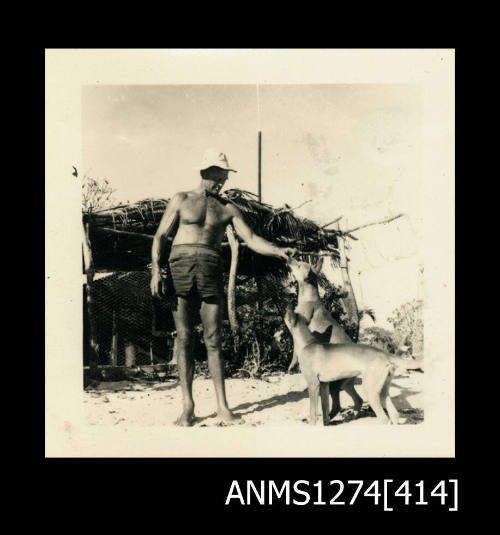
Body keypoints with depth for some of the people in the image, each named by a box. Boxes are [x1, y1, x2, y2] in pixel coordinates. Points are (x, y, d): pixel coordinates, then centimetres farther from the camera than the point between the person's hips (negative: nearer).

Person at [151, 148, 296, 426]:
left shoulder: (227, 208, 16)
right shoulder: (181, 200, 13)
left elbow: (251, 239, 7)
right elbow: (160, 236, 8)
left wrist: (278, 250, -10)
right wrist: (156, 270, -6)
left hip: (211, 270, 1)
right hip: (180, 267, -1)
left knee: (213, 340, 0)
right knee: (184, 338, -1)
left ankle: (222, 405, 5)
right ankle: (187, 406, 5)